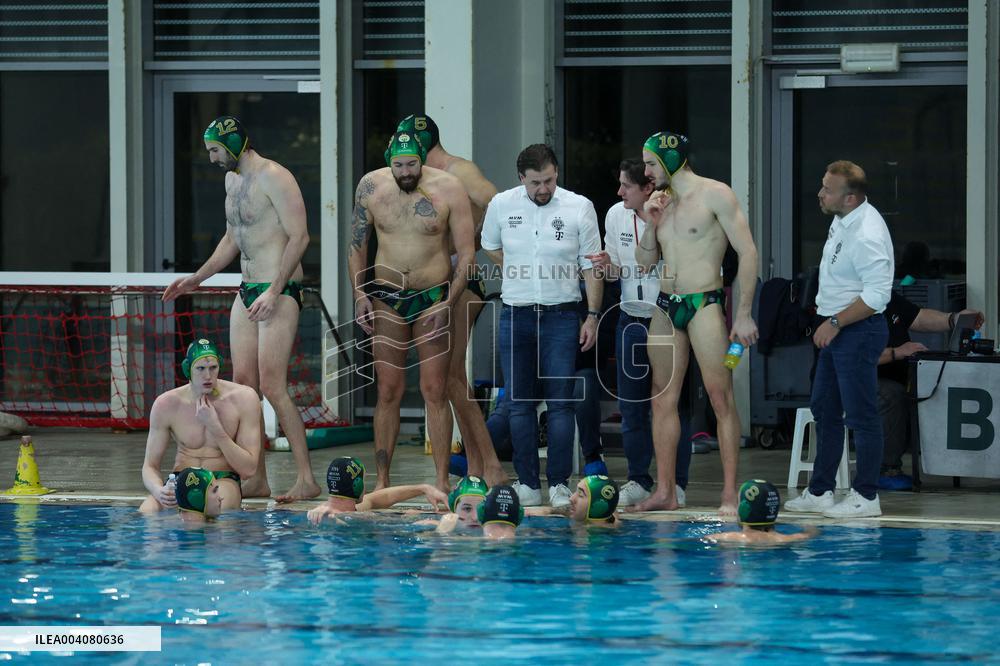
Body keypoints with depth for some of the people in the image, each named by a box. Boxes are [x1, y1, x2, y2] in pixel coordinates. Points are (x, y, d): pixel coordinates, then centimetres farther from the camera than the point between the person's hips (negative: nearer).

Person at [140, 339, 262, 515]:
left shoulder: (244, 399, -7)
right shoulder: (166, 404, -4)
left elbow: (248, 468, -9)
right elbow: (150, 467, 0)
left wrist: (215, 427, -18)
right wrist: (159, 491, -25)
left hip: (223, 480, -2)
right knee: (147, 511, -32)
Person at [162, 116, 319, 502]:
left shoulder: (273, 178, -13)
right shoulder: (232, 180, 16)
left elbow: (299, 236, -18)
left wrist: (273, 293, -24)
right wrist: (196, 279, 24)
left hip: (279, 292, -9)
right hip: (247, 292, 9)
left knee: (271, 385, -14)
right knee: (242, 383, 4)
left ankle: (305, 478, -13)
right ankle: (256, 479, 8)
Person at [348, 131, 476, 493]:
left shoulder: (448, 188, -8)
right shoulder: (371, 187, -1)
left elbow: (466, 253, -5)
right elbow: (357, 245, 11)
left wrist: (449, 303, -11)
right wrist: (359, 293, 0)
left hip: (433, 297, -2)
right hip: (386, 298, 2)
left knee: (435, 390, -5)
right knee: (388, 390, 1)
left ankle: (442, 481, -3)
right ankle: (382, 480, 4)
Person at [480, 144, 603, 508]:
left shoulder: (579, 207, -4)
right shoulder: (501, 205, 0)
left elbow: (591, 267, 1)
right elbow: (490, 246, 20)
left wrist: (593, 316, -3)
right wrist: (520, 273, 10)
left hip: (560, 315, -2)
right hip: (516, 315, 2)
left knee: (560, 402, -5)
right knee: (520, 403, 3)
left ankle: (559, 484, -2)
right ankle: (527, 484, 8)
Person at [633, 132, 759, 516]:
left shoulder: (714, 195, -6)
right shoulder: (660, 200, 14)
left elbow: (748, 253, -9)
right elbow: (644, 264, 17)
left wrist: (743, 314, -13)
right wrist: (652, 224, 0)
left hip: (704, 304, -7)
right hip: (666, 308, 7)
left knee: (720, 396, -9)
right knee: (663, 398, 5)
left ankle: (730, 494, -11)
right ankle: (665, 491, 8)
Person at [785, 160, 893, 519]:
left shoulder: (867, 235, -24)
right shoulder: (843, 220, 7)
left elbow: (876, 295, -26)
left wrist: (835, 323, -19)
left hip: (859, 330, -11)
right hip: (837, 330, 11)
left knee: (861, 415, -4)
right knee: (824, 409, 15)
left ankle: (866, 497, 3)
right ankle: (820, 492, 23)